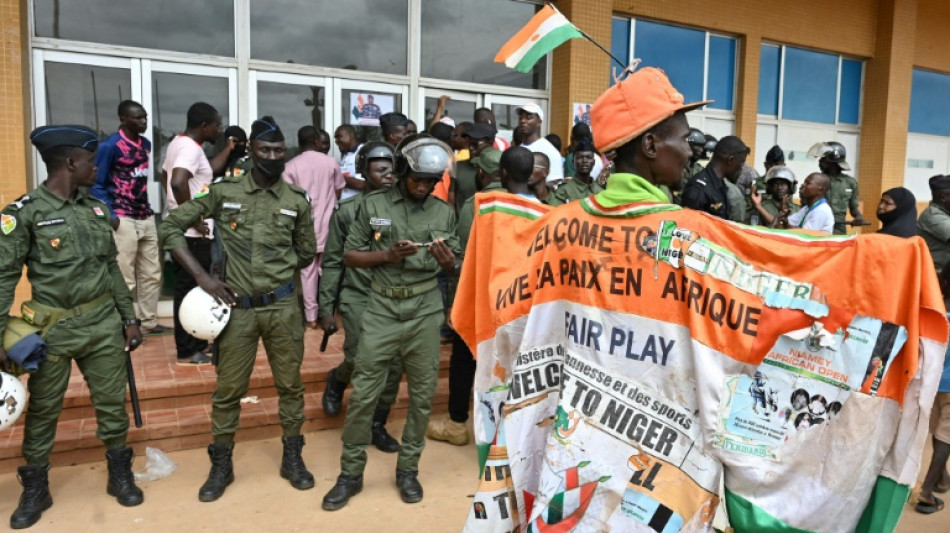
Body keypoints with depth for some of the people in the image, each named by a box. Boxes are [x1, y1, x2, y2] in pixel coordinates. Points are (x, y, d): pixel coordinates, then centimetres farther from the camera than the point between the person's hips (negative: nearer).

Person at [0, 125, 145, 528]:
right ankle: (35, 489, 28)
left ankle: (121, 476, 27)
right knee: (42, 411, 11)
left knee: (112, 404, 11)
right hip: (53, 328, -4)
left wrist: (129, 317, 12)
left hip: (104, 323, 4)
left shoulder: (98, 209, 7)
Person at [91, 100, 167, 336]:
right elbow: (96, 184, -9)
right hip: (123, 220, -7)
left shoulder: (146, 144, 11)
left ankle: (149, 322, 22)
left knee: (152, 274, 11)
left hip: (146, 218, 7)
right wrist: (110, 216, -15)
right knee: (125, 279, -3)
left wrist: (147, 208, 13)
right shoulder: (110, 146, -10)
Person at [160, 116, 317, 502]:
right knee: (228, 389, 8)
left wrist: (277, 271, 3)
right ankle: (221, 466, 26)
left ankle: (292, 458, 28)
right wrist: (203, 277, -9)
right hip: (238, 307, -1)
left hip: (283, 306, 1)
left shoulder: (297, 201, 1)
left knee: (289, 384, 10)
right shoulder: (223, 191, -2)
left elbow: (307, 254, 13)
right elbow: (170, 228, -2)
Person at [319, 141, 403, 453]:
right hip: (358, 296, -2)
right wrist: (326, 307, -1)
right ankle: (336, 381, 29)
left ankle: (377, 425, 21)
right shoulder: (347, 210, 0)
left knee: (394, 366, 1)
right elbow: (333, 262, 2)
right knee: (358, 359, -9)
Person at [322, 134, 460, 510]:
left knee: (422, 394, 8)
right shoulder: (374, 205, 1)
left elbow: (457, 266, 7)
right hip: (383, 308, -1)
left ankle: (408, 469, 25)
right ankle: (351, 473, 18)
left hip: (425, 310, 2)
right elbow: (349, 256, 2)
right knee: (363, 393, 1)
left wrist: (448, 262, -16)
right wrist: (386, 255, -14)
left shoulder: (444, 212, 6)